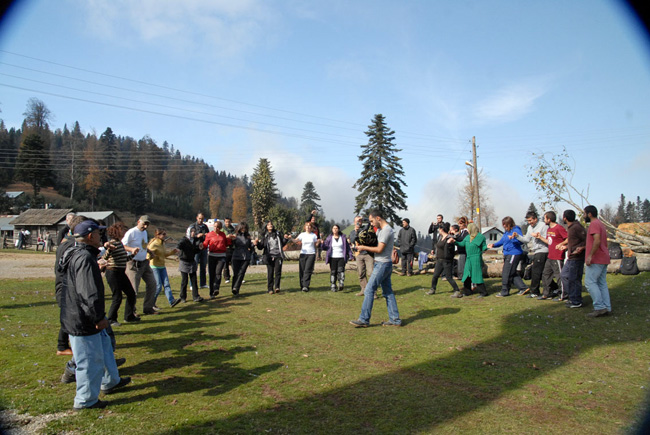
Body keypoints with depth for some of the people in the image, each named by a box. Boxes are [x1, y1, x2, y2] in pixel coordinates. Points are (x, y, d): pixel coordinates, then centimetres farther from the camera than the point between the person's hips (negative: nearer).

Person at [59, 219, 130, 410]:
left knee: (104, 346, 25)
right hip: (83, 322, -11)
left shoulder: (75, 254, 10)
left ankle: (110, 381, 42)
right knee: (90, 360, 3)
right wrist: (99, 318, -22)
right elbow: (89, 294, -29)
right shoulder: (85, 259, -26)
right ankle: (85, 400, 19)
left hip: (76, 317, 11)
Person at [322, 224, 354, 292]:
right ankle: (333, 286, 9)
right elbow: (325, 247, 5)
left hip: (341, 258, -1)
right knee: (333, 272, 1)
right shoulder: (329, 238, 8)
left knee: (341, 271, -15)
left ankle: (341, 285, -19)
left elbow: (347, 247, 9)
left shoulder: (343, 237, 7)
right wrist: (322, 243, -16)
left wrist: (350, 255, 3)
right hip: (333, 258, 1)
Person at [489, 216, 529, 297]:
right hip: (507, 254, 9)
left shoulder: (516, 230, -11)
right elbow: (501, 241, 21)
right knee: (512, 273, 13)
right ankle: (523, 288, 20)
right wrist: (494, 245, 4)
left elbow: (521, 241, -21)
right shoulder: (506, 232, 16)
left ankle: (504, 292, 4)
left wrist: (513, 238, -37)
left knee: (506, 274, -5)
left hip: (514, 254, -9)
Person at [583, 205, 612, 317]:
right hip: (603, 259, 10)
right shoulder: (600, 224, 20)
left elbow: (597, 241, -26)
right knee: (602, 283, 10)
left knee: (590, 282, -9)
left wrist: (590, 255, -26)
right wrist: (584, 247, 25)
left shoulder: (594, 224, -12)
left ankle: (599, 307, -12)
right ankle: (606, 308, 10)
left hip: (596, 260, -10)